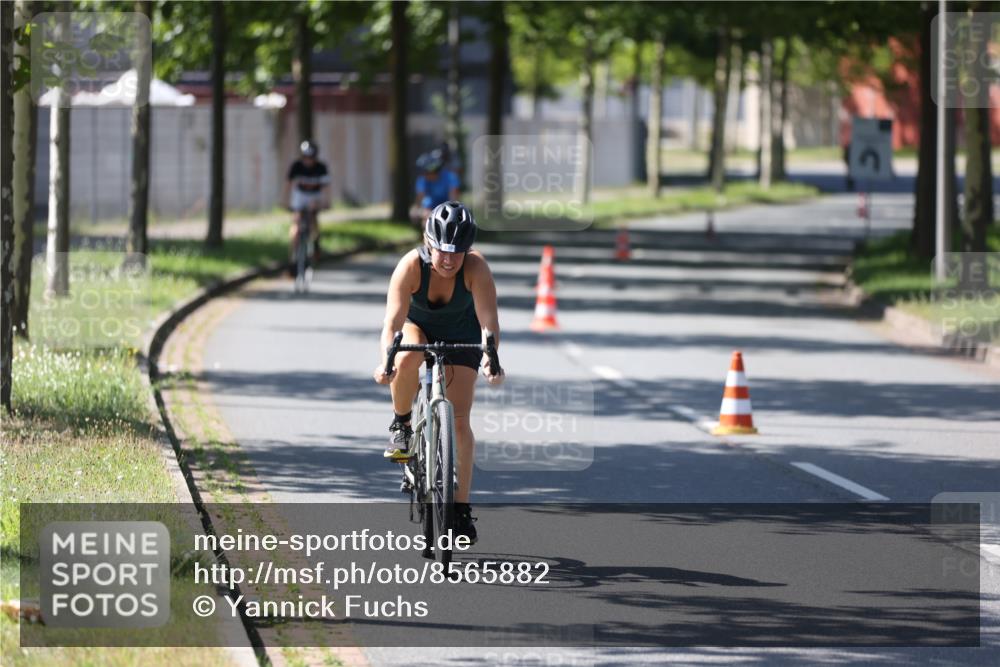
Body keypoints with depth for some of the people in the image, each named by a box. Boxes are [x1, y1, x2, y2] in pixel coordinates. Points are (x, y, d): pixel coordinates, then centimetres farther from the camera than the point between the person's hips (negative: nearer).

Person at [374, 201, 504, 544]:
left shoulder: (476, 268, -33)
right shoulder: (411, 266, -33)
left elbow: (488, 319, -41)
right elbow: (393, 321, -41)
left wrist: (491, 358, -59)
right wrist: (386, 360, -58)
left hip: (460, 334, 0)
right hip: (417, 326, 0)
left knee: (459, 418, -9)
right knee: (407, 360, -37)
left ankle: (461, 509, -3)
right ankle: (401, 425, -8)